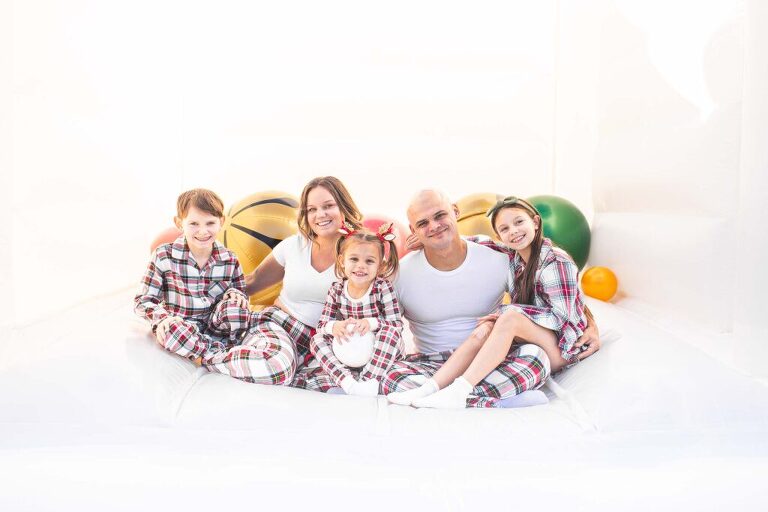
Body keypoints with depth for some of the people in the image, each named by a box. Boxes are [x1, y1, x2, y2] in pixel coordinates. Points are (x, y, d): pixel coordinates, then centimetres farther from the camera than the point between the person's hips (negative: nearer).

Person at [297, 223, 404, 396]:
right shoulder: (336, 290, -4)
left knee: (391, 331, -30)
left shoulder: (383, 287, -12)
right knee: (317, 339, -15)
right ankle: (346, 380, -33)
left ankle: (370, 379, -34)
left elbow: (397, 324, -16)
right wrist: (334, 326, -28)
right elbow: (322, 324, -3)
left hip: (382, 352, -3)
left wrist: (371, 323, -34)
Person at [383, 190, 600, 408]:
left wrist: (590, 323, -4)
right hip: (431, 363, 0)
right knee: (393, 378, -31)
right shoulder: (400, 274, -5)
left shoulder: (499, 261, -4)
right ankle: (497, 403, -26)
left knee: (536, 355, -29)